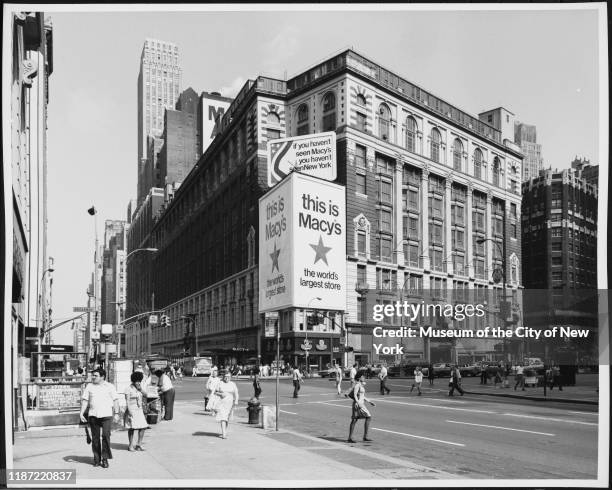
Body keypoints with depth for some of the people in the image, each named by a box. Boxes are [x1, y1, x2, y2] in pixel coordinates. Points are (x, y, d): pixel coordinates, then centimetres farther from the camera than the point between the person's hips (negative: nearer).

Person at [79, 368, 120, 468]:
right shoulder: (89, 387, 10)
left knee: (106, 435, -11)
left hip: (106, 415, -2)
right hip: (93, 415, 2)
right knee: (95, 437, 6)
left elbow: (115, 400, 5)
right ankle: (96, 459, 17)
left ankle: (105, 458, -2)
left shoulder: (109, 387, 6)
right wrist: (81, 413, -1)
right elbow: (84, 400, 9)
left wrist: (116, 413, -2)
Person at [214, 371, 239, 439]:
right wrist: (221, 394, -14)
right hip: (222, 403, -2)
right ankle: (224, 434, -17)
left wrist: (236, 401, -17)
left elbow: (236, 393, -2)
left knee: (227, 418, 13)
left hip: (230, 403, 2)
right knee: (223, 418, -12)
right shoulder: (220, 383, 0)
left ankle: (225, 431, 34)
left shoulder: (233, 384, 1)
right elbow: (215, 392, 5)